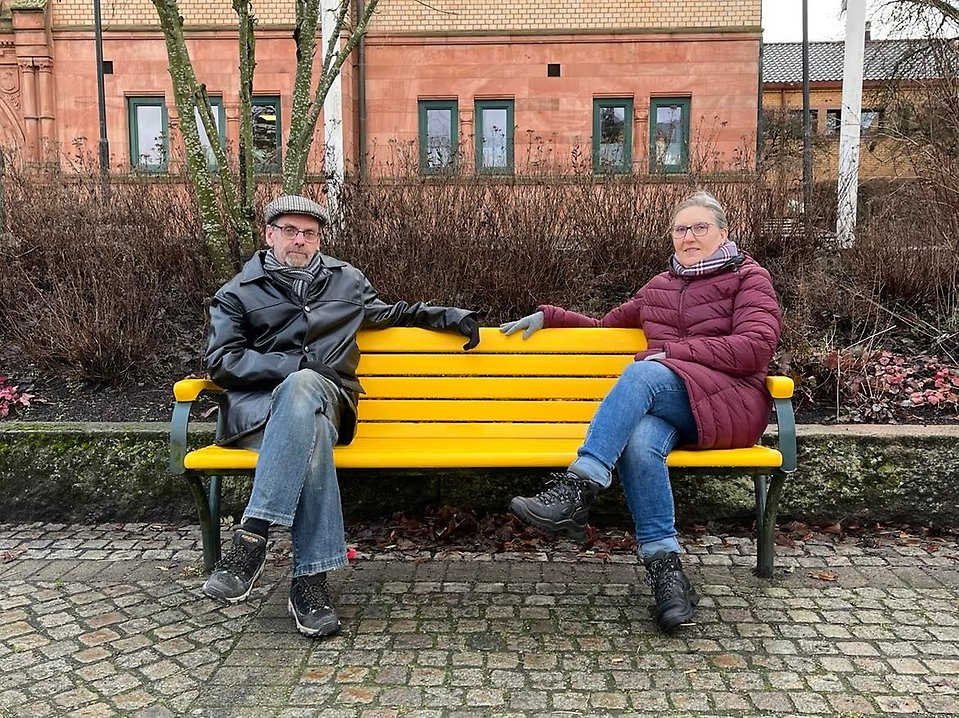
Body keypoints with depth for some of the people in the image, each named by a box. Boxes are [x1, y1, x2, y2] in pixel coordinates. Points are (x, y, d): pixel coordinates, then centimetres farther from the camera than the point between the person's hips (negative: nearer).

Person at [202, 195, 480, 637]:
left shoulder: (346, 280, 24)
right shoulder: (238, 293, 15)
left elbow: (388, 313, 39)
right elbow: (221, 362, 3)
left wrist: (448, 315, 30)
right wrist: (298, 363, -9)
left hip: (323, 397, 2)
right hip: (257, 407, -1)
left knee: (301, 388, -38)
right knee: (311, 432, -38)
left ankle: (252, 537, -41)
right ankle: (311, 577, -39)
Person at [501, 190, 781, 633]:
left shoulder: (748, 278, 11)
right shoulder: (659, 286, 27)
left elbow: (755, 347, -5)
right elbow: (606, 327, 34)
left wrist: (672, 351, -10)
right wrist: (549, 316, 22)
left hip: (732, 403, -4)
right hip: (664, 405, 4)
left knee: (642, 372, -34)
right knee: (638, 441, -34)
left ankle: (574, 492, -41)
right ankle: (665, 571, -32)